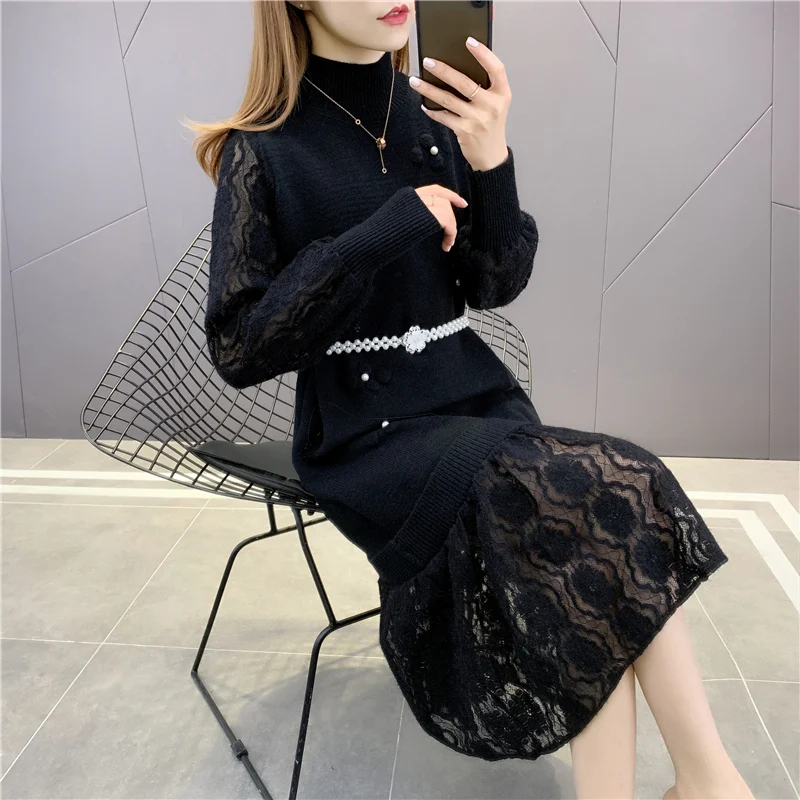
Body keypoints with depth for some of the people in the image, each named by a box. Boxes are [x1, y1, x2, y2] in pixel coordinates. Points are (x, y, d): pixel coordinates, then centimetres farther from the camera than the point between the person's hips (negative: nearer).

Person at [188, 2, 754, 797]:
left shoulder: (436, 114, 8)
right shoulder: (265, 151, -5)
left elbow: (494, 285, 5)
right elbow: (239, 350, -12)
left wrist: (490, 162, -13)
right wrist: (382, 234, -19)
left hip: (473, 395, 5)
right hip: (366, 432, -4)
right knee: (604, 501, -25)